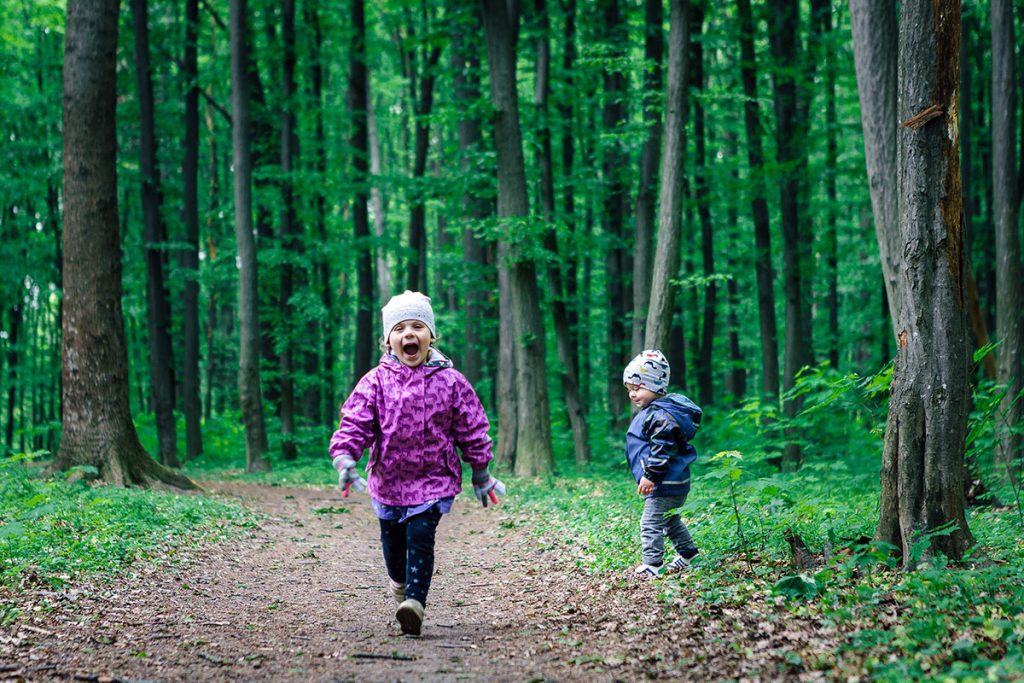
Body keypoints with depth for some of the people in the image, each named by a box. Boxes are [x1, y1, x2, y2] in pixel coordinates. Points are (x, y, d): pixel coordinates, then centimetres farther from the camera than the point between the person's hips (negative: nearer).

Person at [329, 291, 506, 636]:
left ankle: (415, 602, -20)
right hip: (388, 478, 2)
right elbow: (355, 423, -8)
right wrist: (344, 458, -25)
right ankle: (399, 582, 47)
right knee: (393, 539, 18)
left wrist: (481, 474, 9)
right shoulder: (376, 382, -5)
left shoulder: (449, 381, -5)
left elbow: (471, 429, 4)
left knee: (420, 537, -17)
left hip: (433, 478, -2)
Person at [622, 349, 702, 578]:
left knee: (651, 524, -10)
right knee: (670, 520, 23)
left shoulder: (660, 415, -20)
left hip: (664, 484, -11)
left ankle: (651, 565, -10)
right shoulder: (649, 412, 15)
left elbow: (661, 449, -27)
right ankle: (687, 554, 34)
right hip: (674, 483, 11)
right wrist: (649, 476, 27)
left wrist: (650, 475, -25)